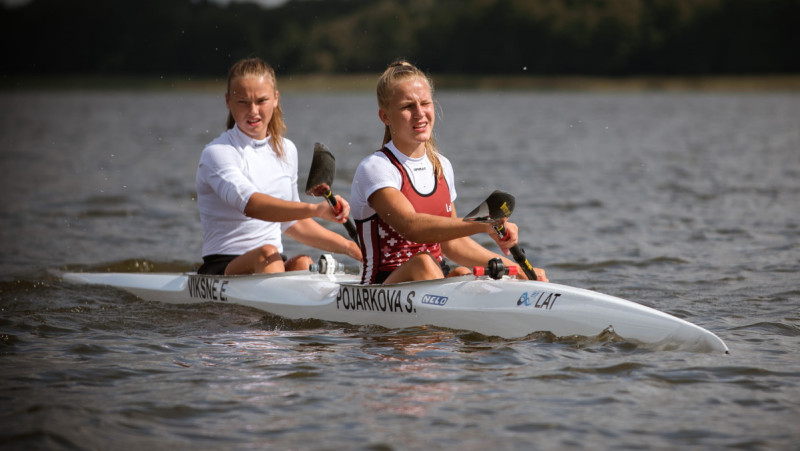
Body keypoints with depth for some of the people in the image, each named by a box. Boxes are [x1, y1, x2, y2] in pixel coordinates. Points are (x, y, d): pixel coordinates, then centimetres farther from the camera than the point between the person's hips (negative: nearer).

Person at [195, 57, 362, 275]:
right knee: (267, 254, -36)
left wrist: (349, 247, 24)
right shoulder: (217, 153, -8)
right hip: (222, 268, -5)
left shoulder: (287, 150, 16)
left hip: (276, 266, 5)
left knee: (303, 264, -30)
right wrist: (314, 209, -42)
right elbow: (250, 204, -29)